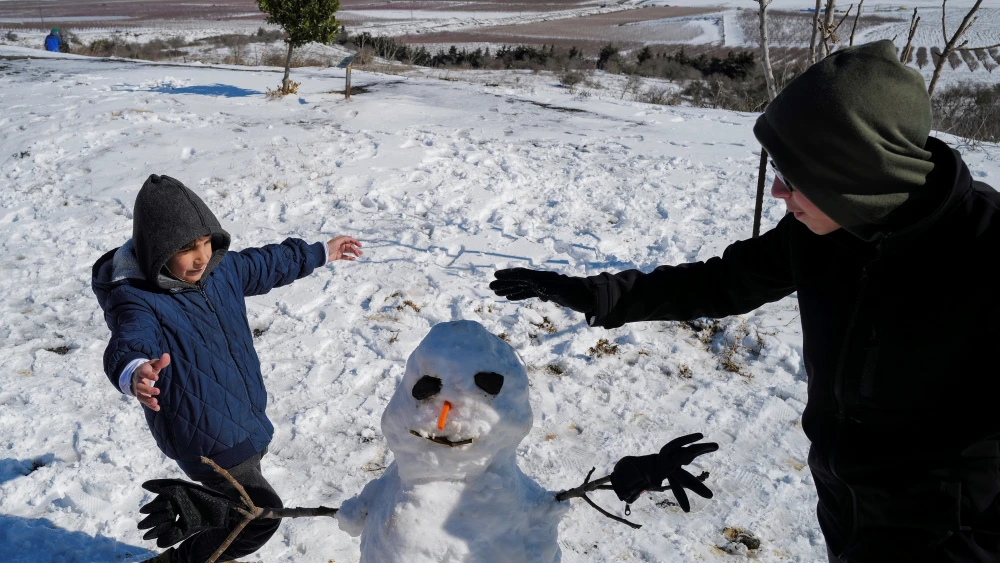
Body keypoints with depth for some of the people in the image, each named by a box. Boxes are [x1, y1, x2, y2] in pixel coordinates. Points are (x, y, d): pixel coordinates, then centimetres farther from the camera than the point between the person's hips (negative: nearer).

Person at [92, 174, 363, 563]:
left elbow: (265, 265, 16)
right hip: (204, 437, -8)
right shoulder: (138, 302, -25)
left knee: (239, 499, 24)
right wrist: (135, 375, -69)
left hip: (244, 418, 8)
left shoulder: (219, 268, -3)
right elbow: (128, 346, -45)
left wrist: (319, 253, 28)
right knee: (262, 513, -1)